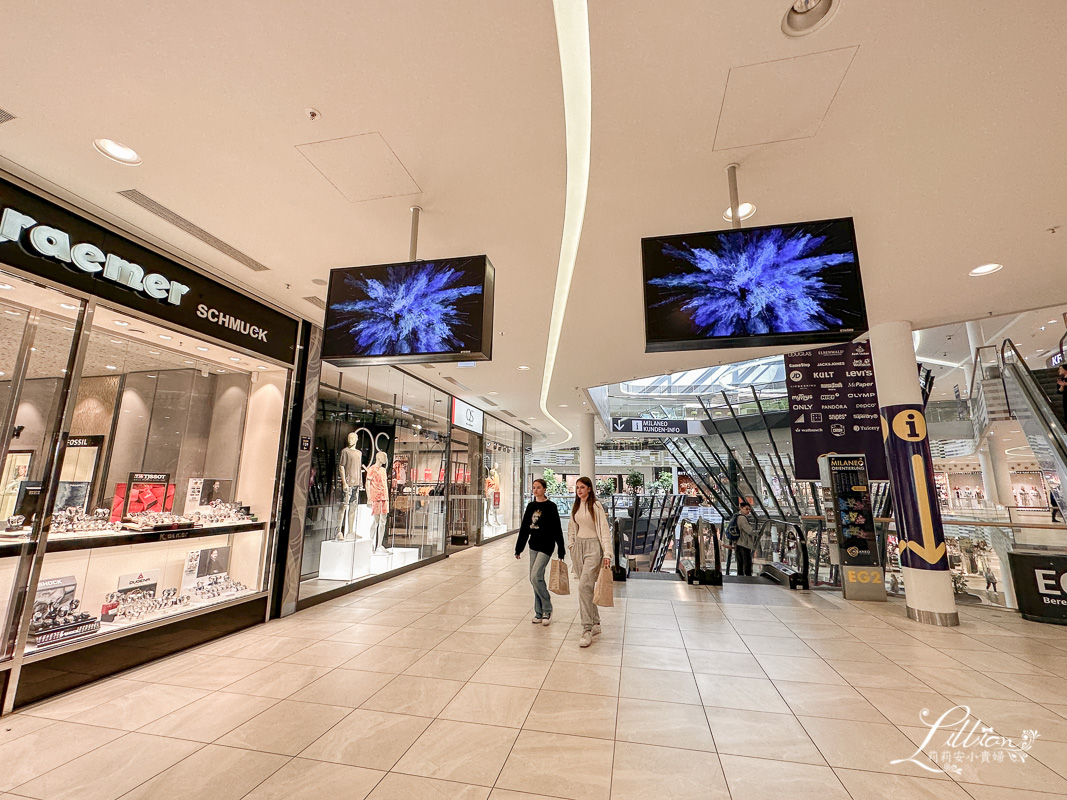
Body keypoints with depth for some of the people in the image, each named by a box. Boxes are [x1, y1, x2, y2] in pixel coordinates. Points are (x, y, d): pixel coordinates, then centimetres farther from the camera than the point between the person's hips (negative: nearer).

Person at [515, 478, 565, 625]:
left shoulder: (551, 507, -7)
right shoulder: (531, 506, 9)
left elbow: (557, 529, -6)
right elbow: (524, 528, 13)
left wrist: (561, 551, -7)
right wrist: (519, 548, 14)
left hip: (546, 546, -6)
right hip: (534, 545, 6)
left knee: (536, 577, -13)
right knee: (534, 579, 9)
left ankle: (547, 610, 4)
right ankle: (539, 613, 21)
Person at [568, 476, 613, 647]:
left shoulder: (595, 505, -9)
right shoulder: (576, 506, 11)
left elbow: (604, 529, -11)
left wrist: (607, 553, -16)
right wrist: (572, 545, 13)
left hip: (593, 546, -7)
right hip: (578, 546, 7)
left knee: (584, 586, -15)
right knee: (586, 587, 10)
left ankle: (587, 630, -9)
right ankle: (596, 624, 23)